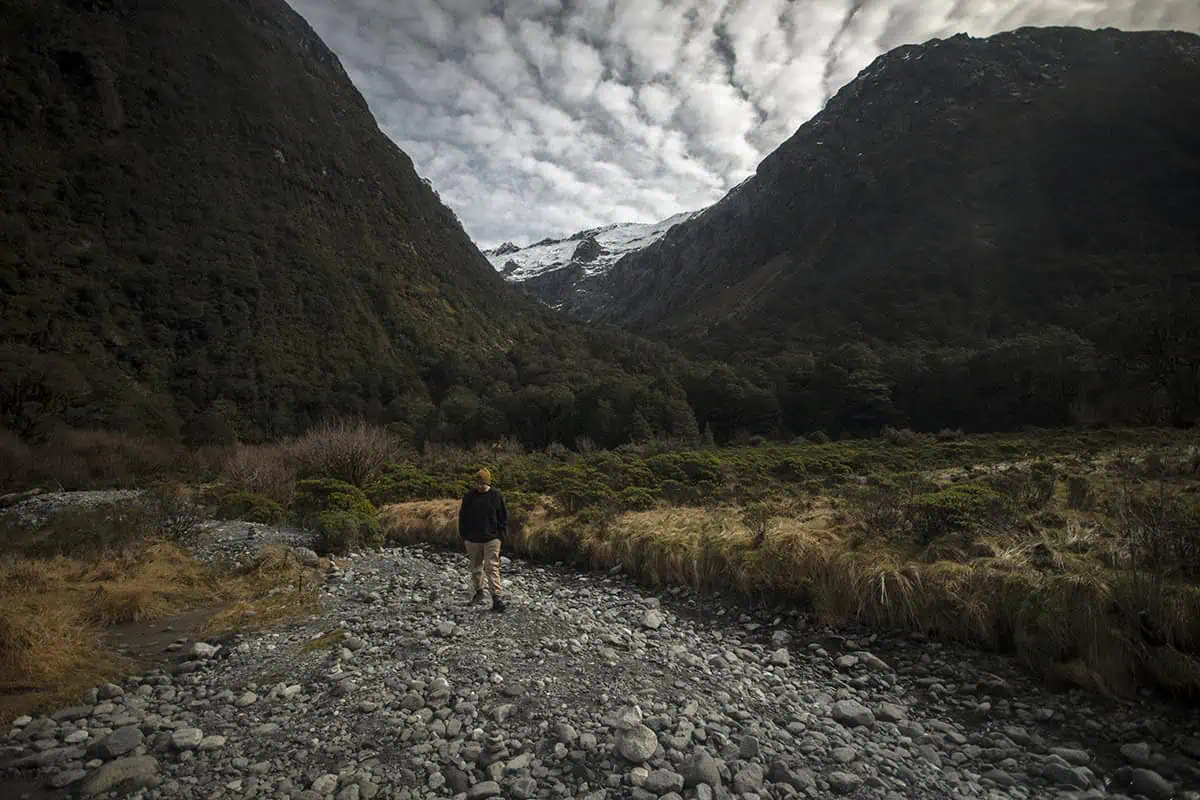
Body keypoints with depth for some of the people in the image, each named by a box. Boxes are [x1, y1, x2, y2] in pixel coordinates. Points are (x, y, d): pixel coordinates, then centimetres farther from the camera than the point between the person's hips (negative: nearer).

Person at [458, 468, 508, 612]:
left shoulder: (496, 495, -4)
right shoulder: (469, 496, 1)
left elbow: (504, 516, 2)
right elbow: (462, 517, 7)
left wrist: (502, 534, -3)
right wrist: (464, 536, 5)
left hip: (492, 538, -3)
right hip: (473, 539, 3)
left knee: (492, 567, -9)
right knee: (476, 566, 14)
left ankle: (496, 596, -8)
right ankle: (478, 592, 32)